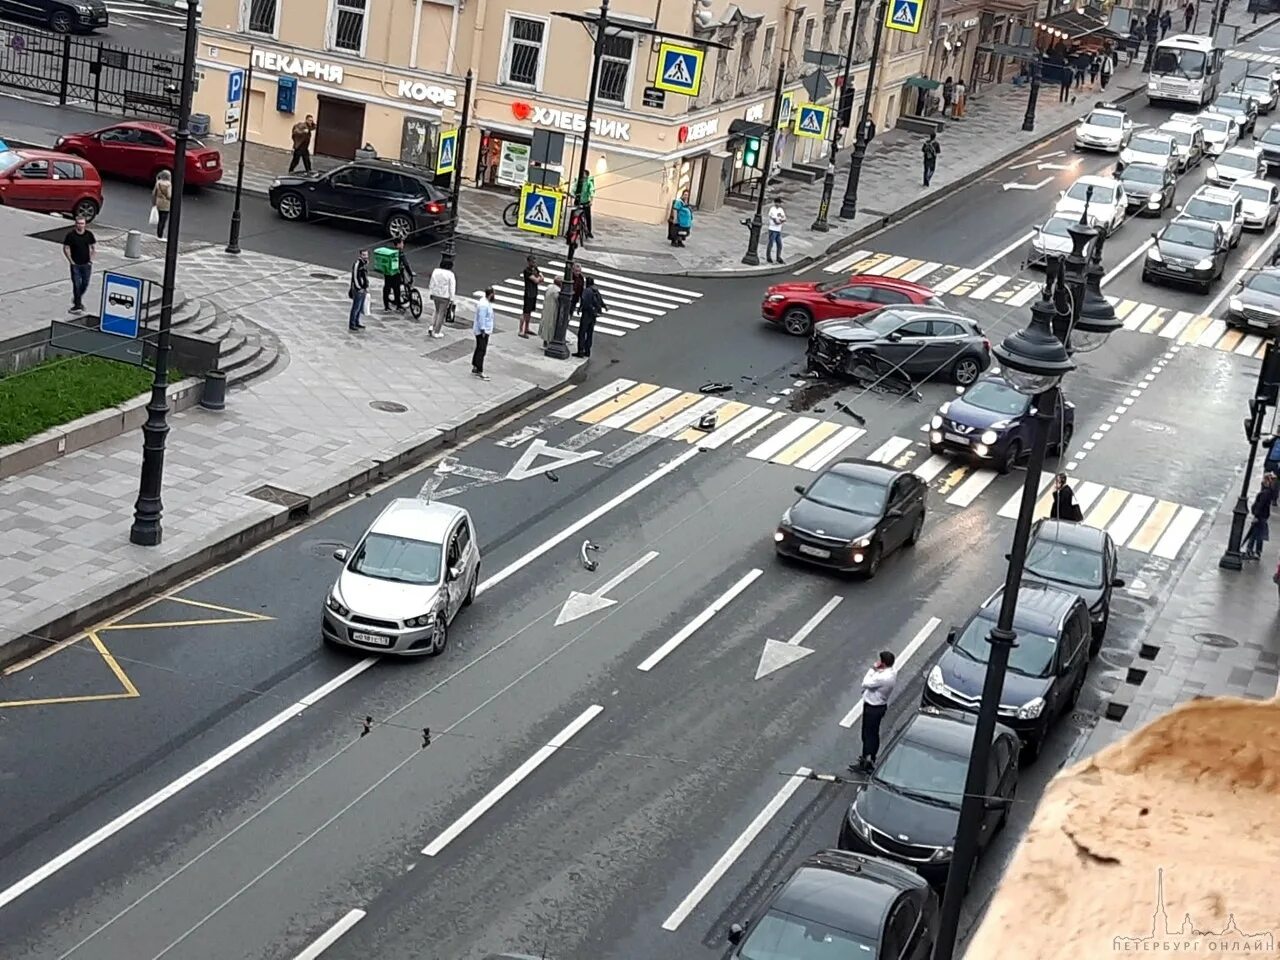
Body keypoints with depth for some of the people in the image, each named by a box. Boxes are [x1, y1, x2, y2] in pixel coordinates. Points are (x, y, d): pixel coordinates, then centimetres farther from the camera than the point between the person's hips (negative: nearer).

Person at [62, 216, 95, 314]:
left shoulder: (89, 234, -1)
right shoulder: (70, 234, -9)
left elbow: (94, 247, 10)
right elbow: (65, 248, -4)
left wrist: (91, 259, 3)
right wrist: (71, 261, -8)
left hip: (86, 264, 3)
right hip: (75, 264, -3)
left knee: (85, 284, 10)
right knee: (76, 285, -3)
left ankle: (78, 299, 34)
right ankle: (77, 305, 6)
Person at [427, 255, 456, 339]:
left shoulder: (435, 271, -2)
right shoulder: (450, 274, -15)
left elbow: (431, 284, 5)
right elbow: (452, 288, -13)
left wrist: (430, 294, 16)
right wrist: (452, 299, -6)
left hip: (435, 295, 5)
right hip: (444, 297, -5)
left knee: (437, 311, 24)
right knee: (441, 314, 8)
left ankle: (432, 327, 12)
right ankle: (436, 332, 13)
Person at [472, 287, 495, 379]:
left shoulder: (487, 302, 10)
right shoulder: (483, 305, -22)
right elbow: (481, 318, -23)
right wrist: (483, 330, -23)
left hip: (485, 331, 11)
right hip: (482, 331, -11)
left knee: (479, 349, 17)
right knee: (481, 351, -9)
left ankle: (474, 369, 25)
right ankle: (479, 372, -9)